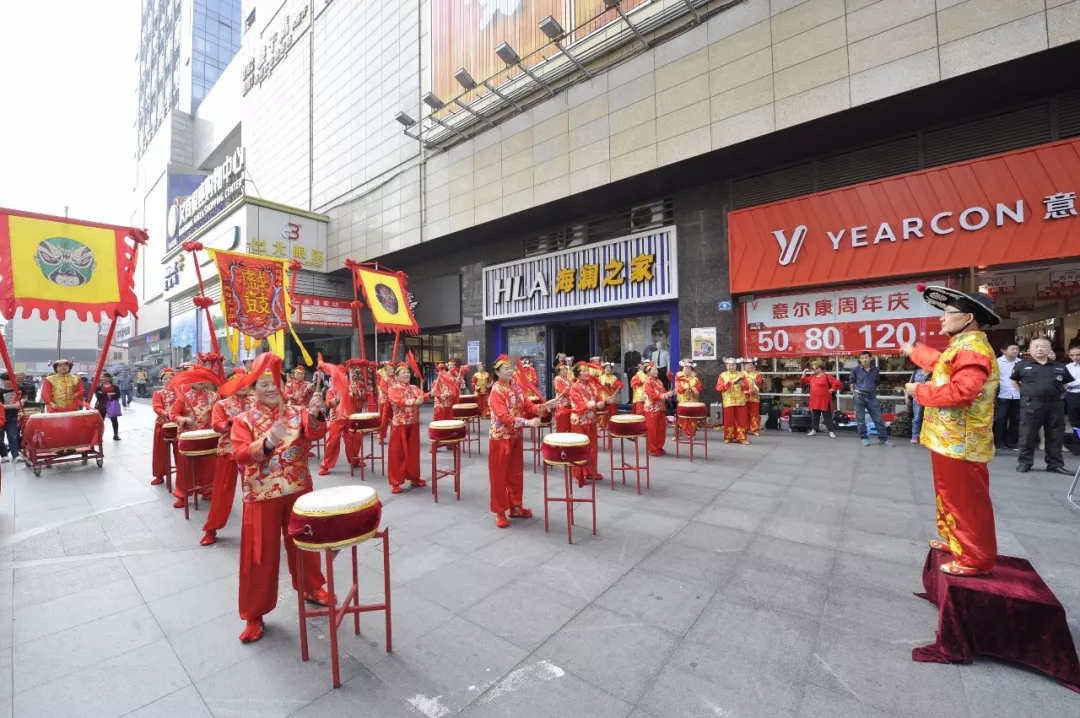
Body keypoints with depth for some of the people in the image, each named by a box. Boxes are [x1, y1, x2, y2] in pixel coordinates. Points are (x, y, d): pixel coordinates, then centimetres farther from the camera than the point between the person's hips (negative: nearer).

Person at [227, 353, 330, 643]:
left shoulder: (297, 412, 0)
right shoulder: (244, 420, -3)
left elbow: (315, 433, -19)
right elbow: (239, 454, -15)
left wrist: (316, 415, -40)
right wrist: (268, 442, -34)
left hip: (298, 490, 2)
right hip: (262, 495, -1)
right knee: (261, 554, 8)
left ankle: (311, 588, 38)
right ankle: (254, 614, 25)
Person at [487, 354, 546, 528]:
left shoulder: (516, 387, 6)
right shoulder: (496, 391, -17)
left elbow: (526, 405, 5)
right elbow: (504, 417, -27)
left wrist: (540, 408, -16)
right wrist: (528, 422, -36)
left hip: (516, 435, 7)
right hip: (500, 437, -7)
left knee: (516, 473, 16)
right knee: (499, 475, 4)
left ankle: (515, 507, 30)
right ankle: (499, 512, 17)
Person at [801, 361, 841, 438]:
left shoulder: (827, 376, -11)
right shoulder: (812, 376, 10)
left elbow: (837, 383, -15)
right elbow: (804, 381, 22)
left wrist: (831, 390, -12)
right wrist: (804, 373, 12)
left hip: (824, 401, -7)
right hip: (815, 401, 7)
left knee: (827, 416, 0)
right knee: (814, 416, 13)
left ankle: (831, 431, 7)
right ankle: (813, 430, 21)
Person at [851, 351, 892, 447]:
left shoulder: (876, 370, 3)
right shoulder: (856, 369, -4)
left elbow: (877, 382, 19)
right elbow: (852, 381, 9)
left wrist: (874, 391, 13)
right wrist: (854, 390, 2)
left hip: (871, 396, 2)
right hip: (859, 396, -2)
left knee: (878, 418, 3)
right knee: (860, 419, 3)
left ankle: (883, 438, 13)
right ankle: (864, 438, 14)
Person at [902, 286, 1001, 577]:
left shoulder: (973, 349, -20)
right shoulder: (961, 346, 13)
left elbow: (960, 391, -32)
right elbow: (941, 364, 35)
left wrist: (919, 391, -18)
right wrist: (914, 351, 48)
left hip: (960, 442, -11)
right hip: (948, 438, 11)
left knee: (967, 501, 1)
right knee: (951, 496, 21)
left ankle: (975, 559, 12)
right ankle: (955, 542, 35)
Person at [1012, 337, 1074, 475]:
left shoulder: (1059, 367, 10)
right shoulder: (1022, 365, 2)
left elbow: (1069, 382, 22)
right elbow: (1014, 380, 15)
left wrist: (1057, 392, 9)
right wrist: (1025, 392, 6)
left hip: (1055, 404, 3)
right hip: (1031, 405, -3)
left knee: (1056, 437, 9)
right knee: (1028, 435, 1)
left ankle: (1055, 465, 19)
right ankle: (1024, 462, 8)